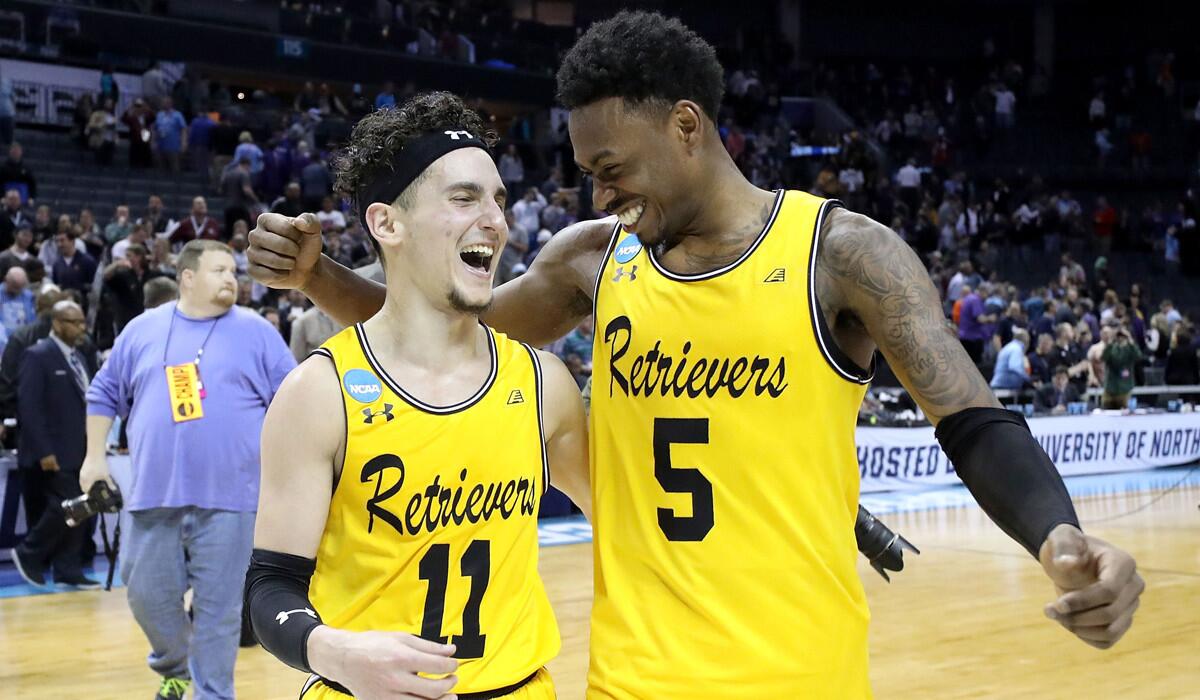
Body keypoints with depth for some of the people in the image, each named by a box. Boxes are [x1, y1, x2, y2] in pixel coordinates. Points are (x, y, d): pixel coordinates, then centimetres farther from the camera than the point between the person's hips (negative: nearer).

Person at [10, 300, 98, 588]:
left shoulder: (79, 357, 14)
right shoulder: (38, 355, -10)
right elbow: (28, 406, -15)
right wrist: (43, 452, -19)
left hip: (78, 451, 8)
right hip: (54, 452, -8)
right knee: (64, 506, -11)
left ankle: (68, 571, 14)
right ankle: (28, 554, 9)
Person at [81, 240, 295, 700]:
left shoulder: (255, 332, 4)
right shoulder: (143, 330, 9)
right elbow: (104, 393, 16)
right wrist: (95, 455, 10)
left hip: (228, 495, -2)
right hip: (154, 492, 2)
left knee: (218, 605, 0)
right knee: (147, 593, 8)